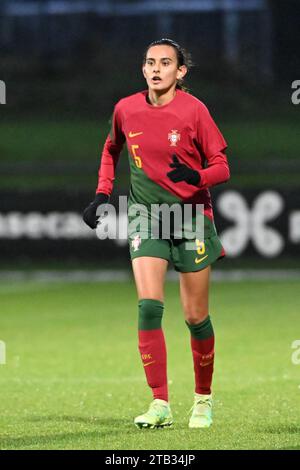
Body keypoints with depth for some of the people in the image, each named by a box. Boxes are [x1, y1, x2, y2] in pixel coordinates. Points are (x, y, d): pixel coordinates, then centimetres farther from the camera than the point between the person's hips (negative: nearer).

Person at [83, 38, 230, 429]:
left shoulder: (194, 110, -11)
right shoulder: (126, 109, -1)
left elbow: (222, 166, -8)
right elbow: (112, 148, 21)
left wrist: (196, 176, -29)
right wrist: (102, 194, 11)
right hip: (146, 218, 2)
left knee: (196, 317, 4)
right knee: (149, 307, -15)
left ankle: (203, 398, 25)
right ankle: (160, 405, -14)